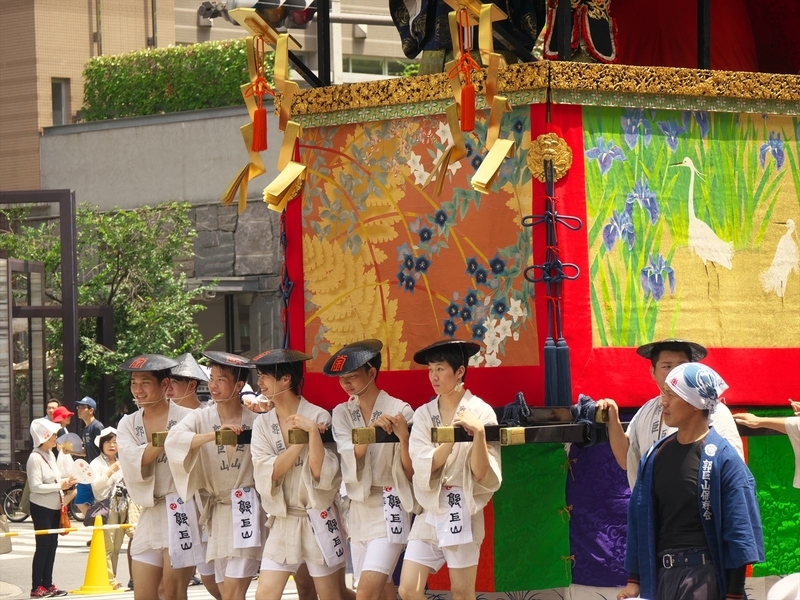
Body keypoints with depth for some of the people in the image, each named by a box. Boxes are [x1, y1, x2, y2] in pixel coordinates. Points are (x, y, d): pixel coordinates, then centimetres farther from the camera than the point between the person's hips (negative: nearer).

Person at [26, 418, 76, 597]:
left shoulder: (50, 454, 11)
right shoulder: (35, 458, -16)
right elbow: (36, 486, -22)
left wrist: (65, 481, 1)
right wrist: (59, 486, -20)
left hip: (54, 507, 8)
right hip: (41, 508, -8)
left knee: (52, 545, 10)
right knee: (43, 546, -5)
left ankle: (47, 584, 16)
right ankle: (37, 588, 0)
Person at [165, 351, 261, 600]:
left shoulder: (255, 420, -3)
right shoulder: (201, 418, 1)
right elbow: (173, 440, -18)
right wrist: (214, 434, -28)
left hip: (247, 511, -3)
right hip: (217, 512, 4)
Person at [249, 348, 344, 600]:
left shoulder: (318, 417, -9)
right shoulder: (263, 423, 3)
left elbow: (321, 473, -16)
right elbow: (267, 472, -10)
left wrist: (312, 431, -25)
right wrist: (300, 439, -17)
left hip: (317, 519, -4)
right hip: (282, 521, 4)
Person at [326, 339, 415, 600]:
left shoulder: (399, 410, -7)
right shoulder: (342, 413, 7)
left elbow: (410, 471, -8)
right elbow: (350, 457, -9)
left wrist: (403, 436, -25)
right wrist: (372, 430, -25)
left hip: (390, 508, -6)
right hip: (359, 508, 6)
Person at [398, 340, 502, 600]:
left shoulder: (480, 412, -6)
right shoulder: (424, 414, 5)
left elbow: (481, 472, -12)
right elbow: (423, 464, -9)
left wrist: (478, 433, -27)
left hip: (463, 511, -4)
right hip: (429, 510, 4)